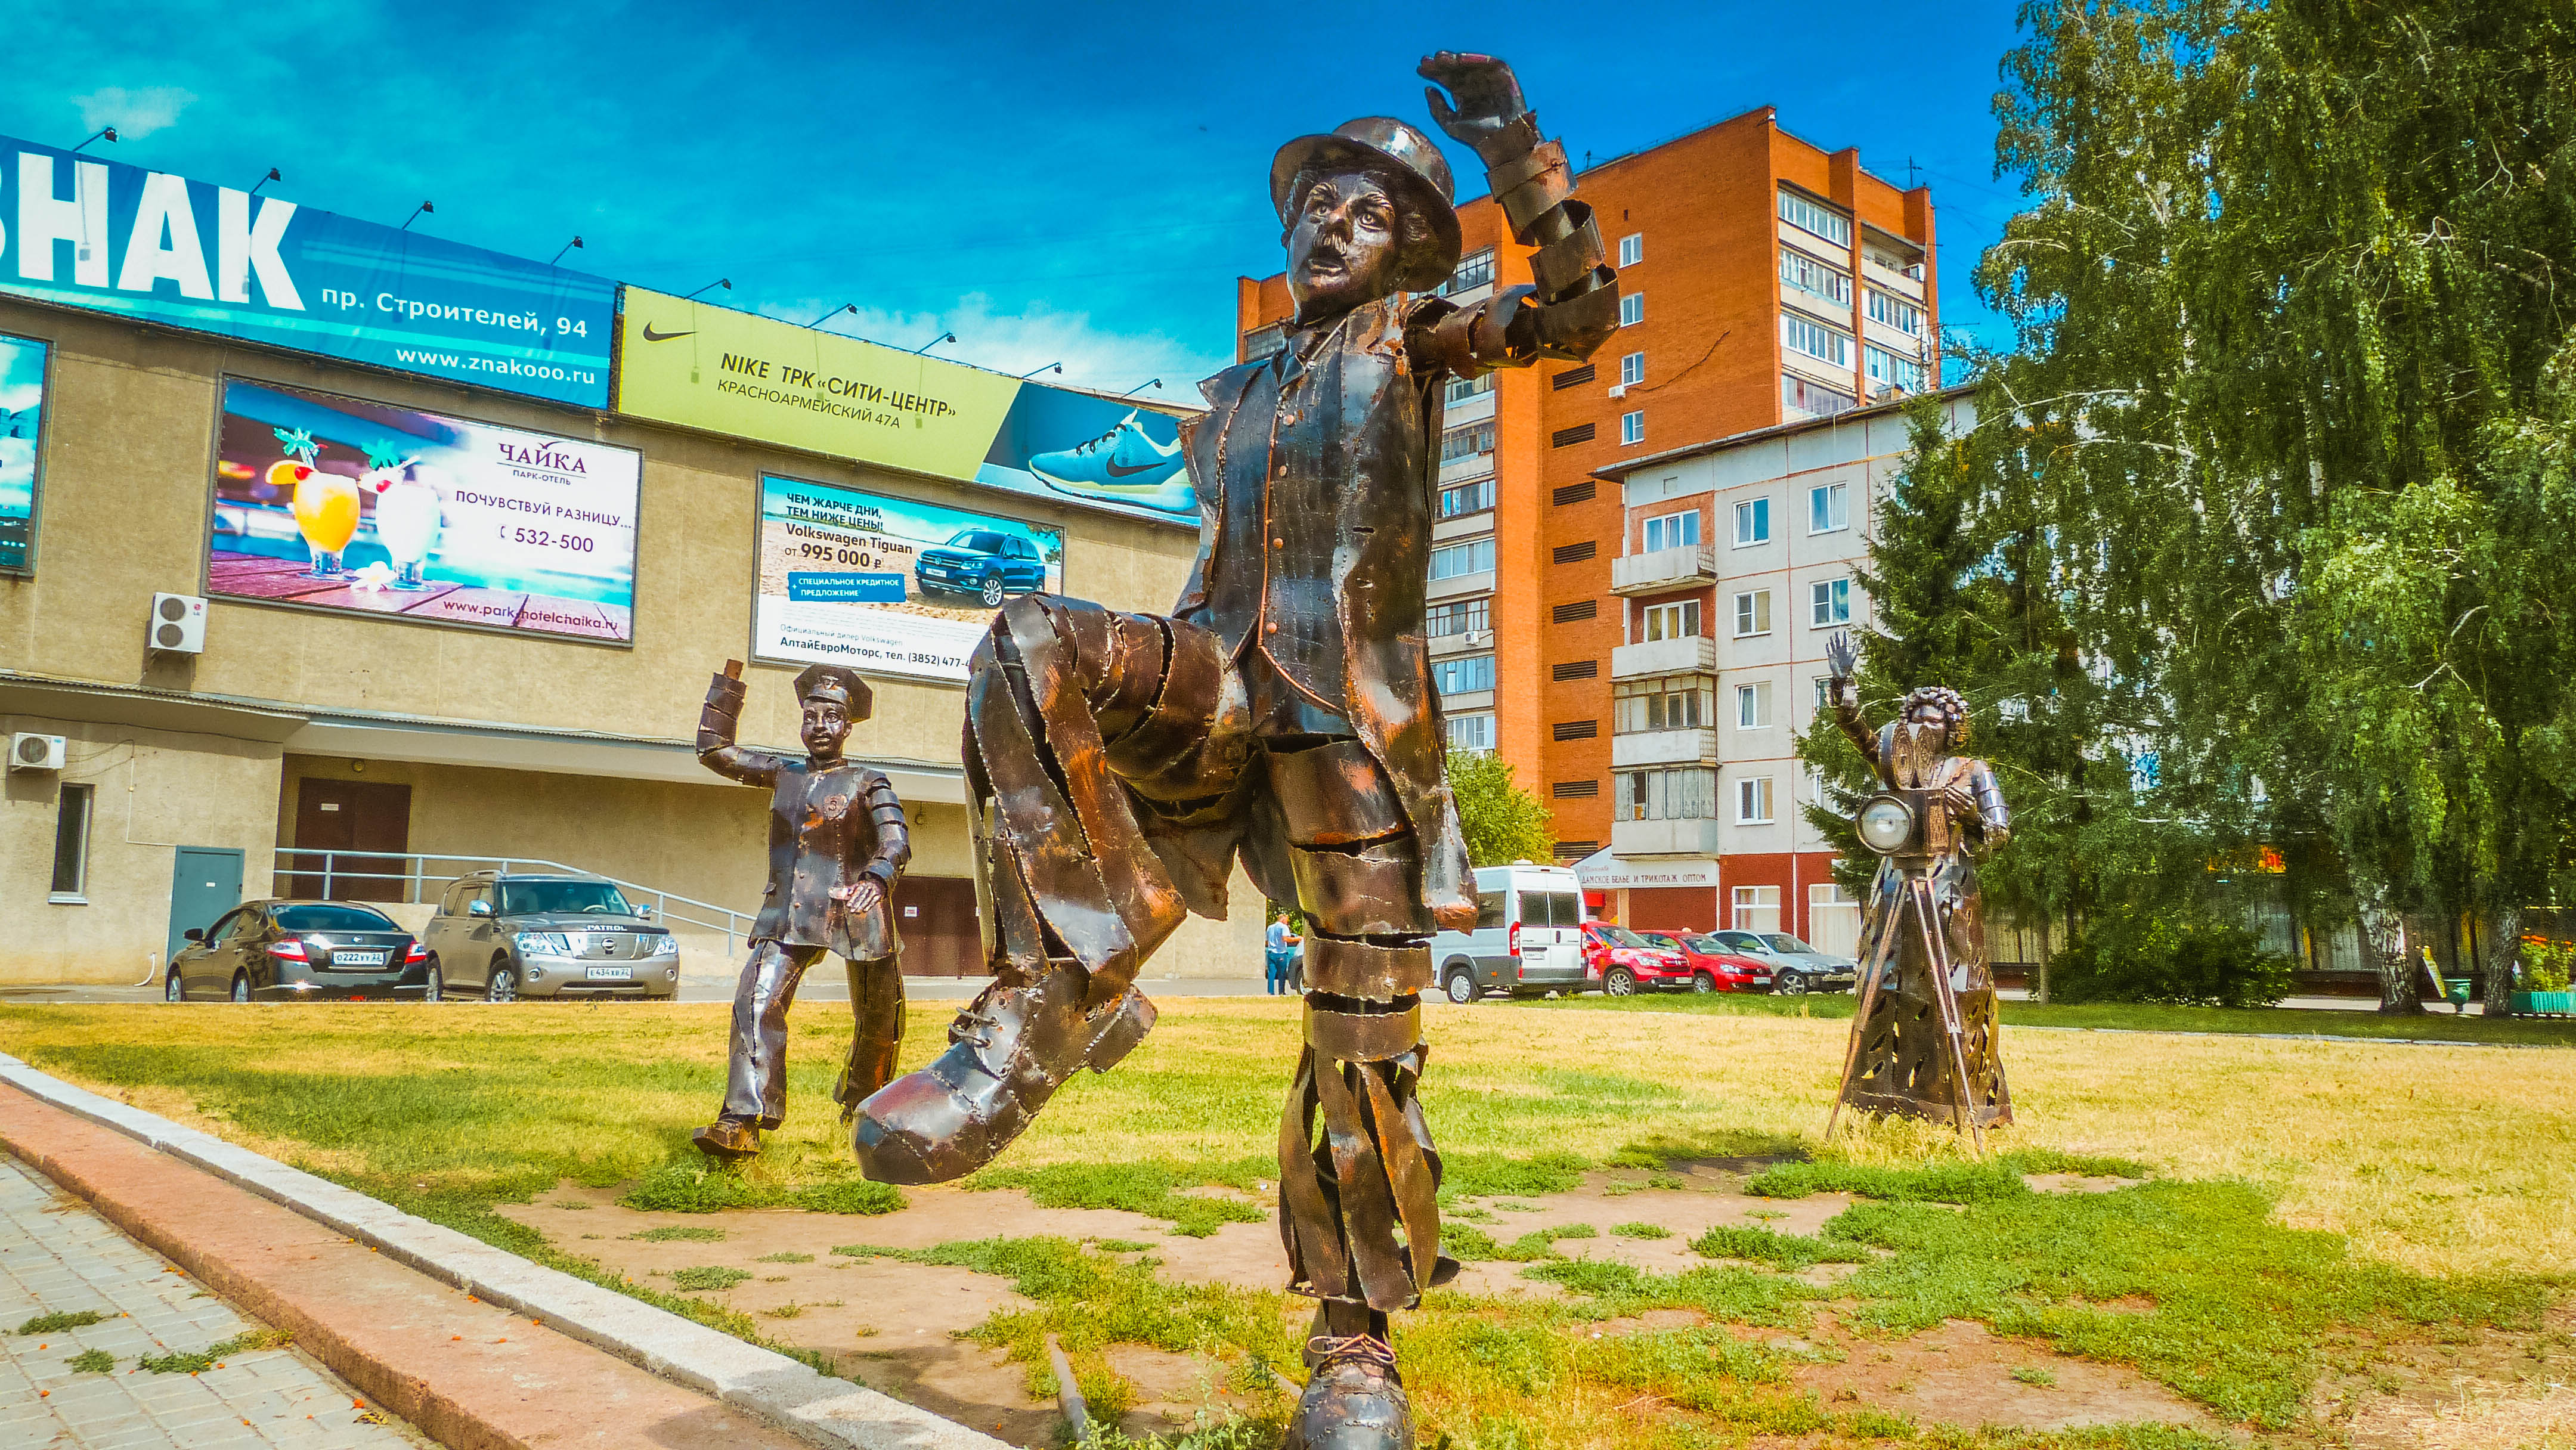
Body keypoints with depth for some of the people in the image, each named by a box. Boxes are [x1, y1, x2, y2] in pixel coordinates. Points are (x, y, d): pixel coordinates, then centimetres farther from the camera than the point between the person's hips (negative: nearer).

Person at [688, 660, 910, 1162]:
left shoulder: (867, 784, 4)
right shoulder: (783, 774, 16)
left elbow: (896, 842, -10)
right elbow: (715, 749, 21)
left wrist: (876, 880, -32)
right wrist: (729, 682, 16)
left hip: (854, 912, -2)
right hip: (788, 914, 2)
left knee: (876, 1019, 7)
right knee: (758, 1003, -19)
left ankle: (861, 1109, 33)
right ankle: (742, 1124, -25)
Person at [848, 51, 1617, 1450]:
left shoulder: (1408, 334, 16)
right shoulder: (1231, 398, 28)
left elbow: (1580, 311, 2)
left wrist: (1519, 156, -8)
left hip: (1349, 707, -3)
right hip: (1220, 680, 3)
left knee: (1364, 1027, -5)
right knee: (1034, 645, -30)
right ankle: (1060, 992, -31)